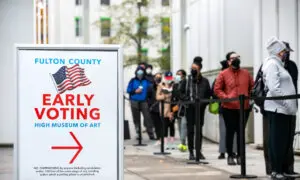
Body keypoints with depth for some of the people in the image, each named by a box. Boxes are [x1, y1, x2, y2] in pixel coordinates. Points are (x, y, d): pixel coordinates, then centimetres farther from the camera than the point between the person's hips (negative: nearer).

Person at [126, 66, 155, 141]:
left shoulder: (146, 81, 7)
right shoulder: (133, 81, 5)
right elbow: (128, 90, 5)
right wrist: (135, 91, -11)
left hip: (144, 101, 0)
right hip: (134, 102, 0)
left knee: (147, 117, -9)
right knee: (136, 118, 4)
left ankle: (151, 134, -7)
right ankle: (138, 134, 14)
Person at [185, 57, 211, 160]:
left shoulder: (204, 81, 2)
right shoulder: (187, 80, -1)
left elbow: (209, 94, 9)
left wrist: (203, 104, -2)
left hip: (200, 109, 1)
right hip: (189, 109, -1)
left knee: (199, 130, 7)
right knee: (190, 130, -1)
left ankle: (199, 151, 17)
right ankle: (191, 152, 6)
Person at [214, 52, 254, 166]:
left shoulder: (246, 73, 10)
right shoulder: (223, 74, 1)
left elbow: (252, 87, 15)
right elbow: (217, 89, -1)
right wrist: (226, 97, -14)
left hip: (244, 108, 3)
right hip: (229, 108, -3)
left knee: (241, 132, 7)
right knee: (230, 132, 2)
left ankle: (239, 155, 15)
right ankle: (230, 155, 10)